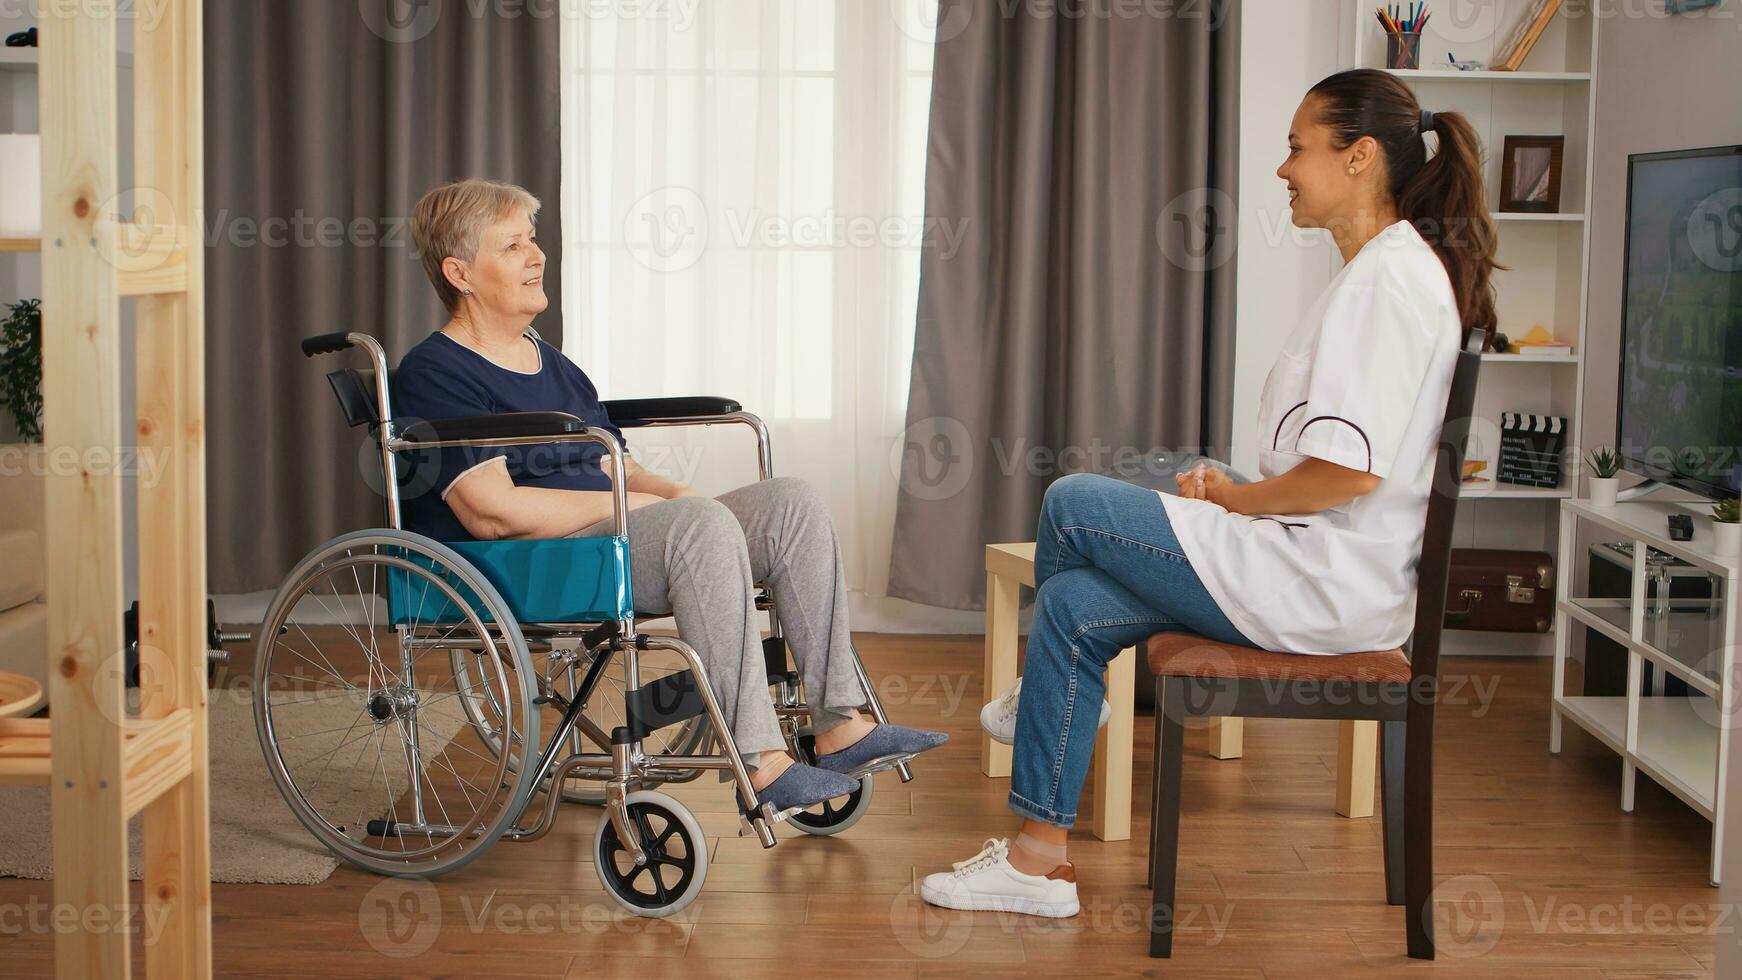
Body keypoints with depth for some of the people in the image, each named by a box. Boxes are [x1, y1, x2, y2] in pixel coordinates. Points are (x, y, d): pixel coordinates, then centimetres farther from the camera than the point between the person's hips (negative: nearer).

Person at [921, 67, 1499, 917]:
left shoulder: (1390, 277, -17)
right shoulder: (1390, 269, 17)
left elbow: (1351, 469, -25)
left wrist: (1235, 500, -10)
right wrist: (1238, 492, 7)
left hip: (1320, 588, -10)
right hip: (1330, 578, 10)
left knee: (1072, 504, -5)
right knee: (1074, 605, 4)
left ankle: (1038, 697, 20)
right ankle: (1038, 858, 9)